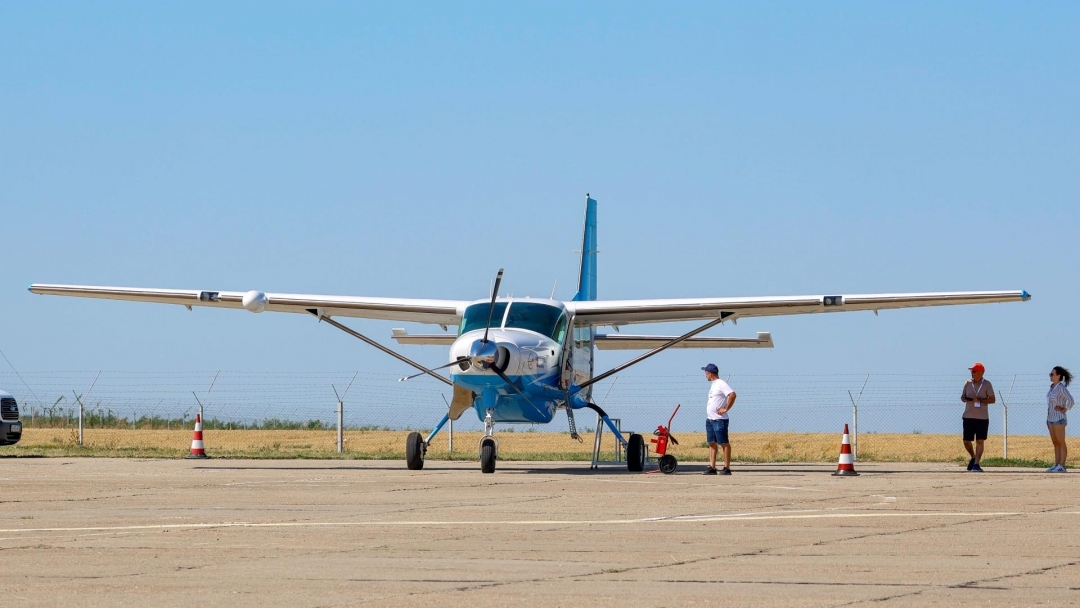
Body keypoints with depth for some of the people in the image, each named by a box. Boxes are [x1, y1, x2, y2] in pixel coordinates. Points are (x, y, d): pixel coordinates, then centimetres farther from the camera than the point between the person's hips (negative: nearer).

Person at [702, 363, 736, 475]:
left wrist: (726, 409, -22)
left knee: (724, 443, -5)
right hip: (709, 419, 10)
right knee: (712, 443, 9)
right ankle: (712, 467, 11)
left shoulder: (721, 384, -14)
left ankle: (727, 468, -4)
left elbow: (732, 395, -26)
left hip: (719, 420, -10)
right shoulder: (713, 385, 16)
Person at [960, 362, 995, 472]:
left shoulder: (987, 384, -2)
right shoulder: (968, 383, 7)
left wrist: (980, 400, -17)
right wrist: (968, 399, -11)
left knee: (980, 441, -6)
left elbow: (993, 399, -3)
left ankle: (976, 464, -1)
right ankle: (973, 458, 29)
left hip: (982, 418, -3)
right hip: (968, 417, 3)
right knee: (966, 441, 4)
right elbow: (962, 397, 13)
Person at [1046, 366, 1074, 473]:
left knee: (1061, 443, -5)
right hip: (1051, 418, 9)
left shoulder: (1061, 387, -16)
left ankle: (1061, 466, -4)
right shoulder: (1053, 387, 12)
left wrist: (1064, 410, -13)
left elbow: (1070, 400, -26)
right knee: (1055, 443, 9)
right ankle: (1056, 465, 11)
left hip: (1059, 418, -9)